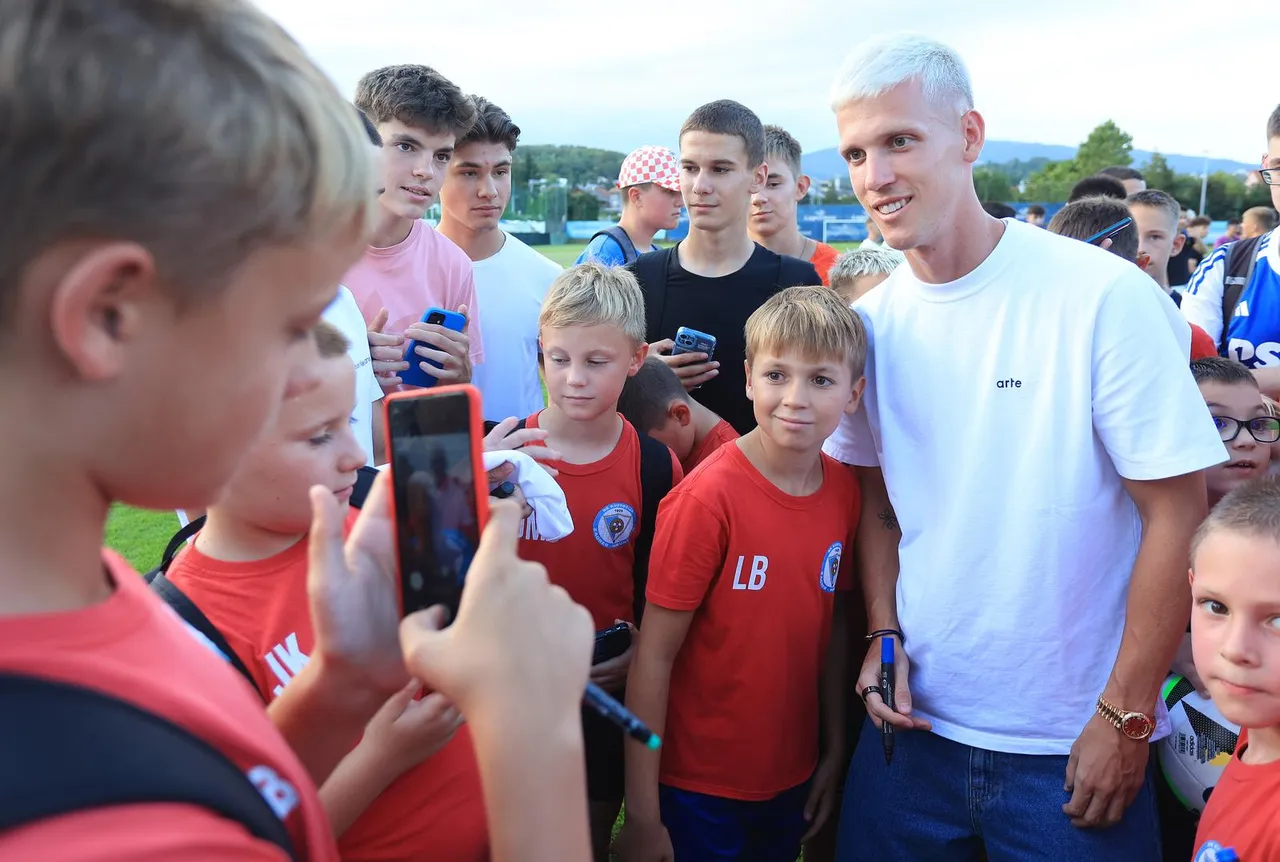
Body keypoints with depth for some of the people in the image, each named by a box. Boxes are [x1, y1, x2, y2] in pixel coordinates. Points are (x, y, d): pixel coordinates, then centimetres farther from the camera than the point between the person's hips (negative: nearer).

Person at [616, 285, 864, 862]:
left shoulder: (844, 490, -5)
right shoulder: (708, 497, -20)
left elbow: (832, 624, 6)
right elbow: (655, 656, -18)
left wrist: (834, 750, 9)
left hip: (794, 780, 5)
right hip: (698, 787, -5)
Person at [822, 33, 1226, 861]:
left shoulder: (1106, 297, -15)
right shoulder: (874, 320, -1)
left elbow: (1177, 514, -12)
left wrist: (1126, 718, -10)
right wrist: (884, 634, -2)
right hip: (915, 722, 4)